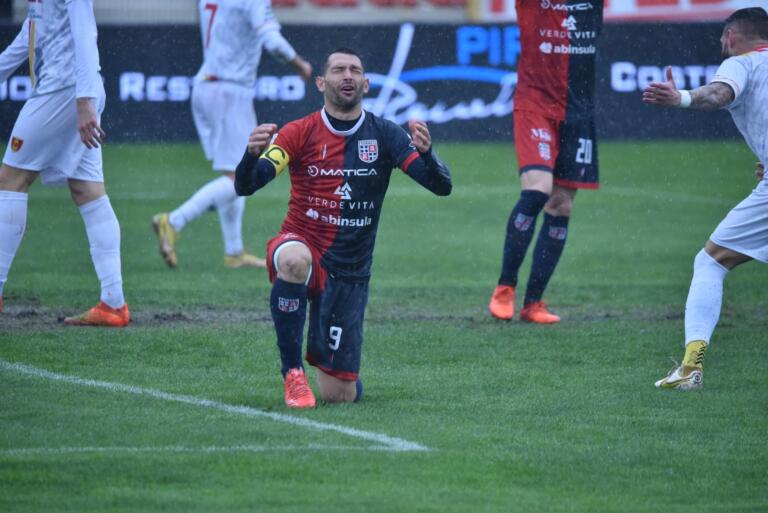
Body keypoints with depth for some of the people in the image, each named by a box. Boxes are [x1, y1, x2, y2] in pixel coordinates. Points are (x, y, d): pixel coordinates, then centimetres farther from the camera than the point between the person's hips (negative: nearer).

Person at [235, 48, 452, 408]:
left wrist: (425, 153, -32)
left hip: (350, 272, 2)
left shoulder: (384, 135, -1)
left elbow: (441, 186, -10)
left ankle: (322, 361, 40)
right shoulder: (300, 133, -4)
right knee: (294, 260, -42)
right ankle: (293, 373, -25)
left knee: (339, 395, 0)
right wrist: (252, 154, -37)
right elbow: (245, 186, -14)